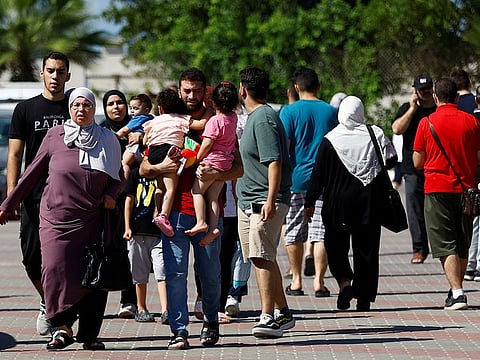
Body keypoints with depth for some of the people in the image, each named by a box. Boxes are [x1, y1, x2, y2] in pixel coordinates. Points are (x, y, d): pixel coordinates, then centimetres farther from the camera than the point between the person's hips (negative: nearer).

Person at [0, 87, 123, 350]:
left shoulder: (107, 140, 8)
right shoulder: (55, 135, 5)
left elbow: (118, 177, 20)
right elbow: (34, 172, 12)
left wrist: (111, 194, -2)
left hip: (91, 219, 1)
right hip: (56, 217, -1)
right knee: (56, 269, -14)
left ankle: (89, 335, 6)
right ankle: (63, 327, -4)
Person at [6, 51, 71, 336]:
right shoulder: (26, 110, 8)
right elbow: (15, 154, 5)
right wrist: (12, 193, -6)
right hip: (35, 197, 1)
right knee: (32, 258, 2)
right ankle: (48, 304, 25)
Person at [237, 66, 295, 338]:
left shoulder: (264, 119, -14)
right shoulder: (255, 117, 17)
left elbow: (274, 162, -22)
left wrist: (270, 200, -27)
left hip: (264, 201, -11)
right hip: (249, 200, 11)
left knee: (262, 257, -15)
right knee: (263, 258, 14)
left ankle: (269, 317, -18)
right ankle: (283, 313, 22)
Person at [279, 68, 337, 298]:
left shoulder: (289, 112, -4)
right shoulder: (331, 112, 4)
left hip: (296, 178, -1)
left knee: (293, 232, 10)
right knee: (321, 233, 1)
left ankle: (296, 281, 14)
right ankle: (318, 281, -5)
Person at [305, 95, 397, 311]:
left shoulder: (330, 140, -6)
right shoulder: (375, 134, -3)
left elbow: (318, 174, -5)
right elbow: (391, 161, 1)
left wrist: (310, 203, 1)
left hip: (338, 203, -2)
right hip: (368, 203, 2)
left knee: (336, 245, 11)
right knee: (366, 247, 8)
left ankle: (345, 281, -12)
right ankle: (364, 297, 7)